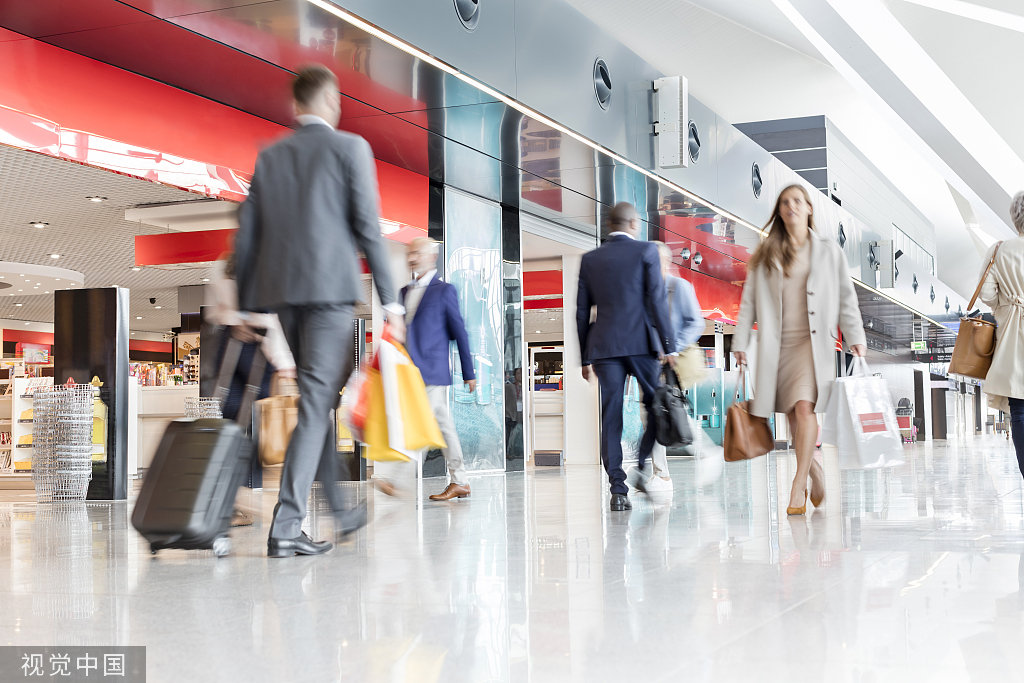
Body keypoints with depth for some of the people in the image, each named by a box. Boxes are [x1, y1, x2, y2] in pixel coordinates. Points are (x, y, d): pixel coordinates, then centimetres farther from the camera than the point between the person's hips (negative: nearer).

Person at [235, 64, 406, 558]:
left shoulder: (269, 156, 14)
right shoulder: (349, 147, 0)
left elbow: (247, 232, 12)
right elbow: (368, 226, -6)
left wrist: (246, 305, 16)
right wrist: (389, 299, -5)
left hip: (281, 289, 6)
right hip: (331, 287, -5)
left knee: (320, 395, 17)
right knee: (316, 402, -6)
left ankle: (339, 511, 27)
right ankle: (286, 523, -14)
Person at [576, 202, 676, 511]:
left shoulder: (590, 259, 12)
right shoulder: (646, 251, 2)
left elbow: (582, 311, 12)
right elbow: (657, 301, -5)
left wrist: (585, 357, 16)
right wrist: (668, 346, -3)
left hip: (604, 346, 3)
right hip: (641, 343, -3)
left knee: (611, 418, 1)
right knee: (657, 405, 13)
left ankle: (618, 489, -3)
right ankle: (645, 466, 0)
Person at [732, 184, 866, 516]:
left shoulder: (828, 251, 10)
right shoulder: (765, 256, 11)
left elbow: (846, 298, 10)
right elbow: (749, 301, 8)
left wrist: (856, 338, 2)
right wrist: (741, 343, 1)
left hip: (813, 341, -2)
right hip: (776, 344, 2)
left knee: (804, 407, -17)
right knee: (791, 414, 5)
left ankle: (798, 486, -14)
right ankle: (814, 468, 29)